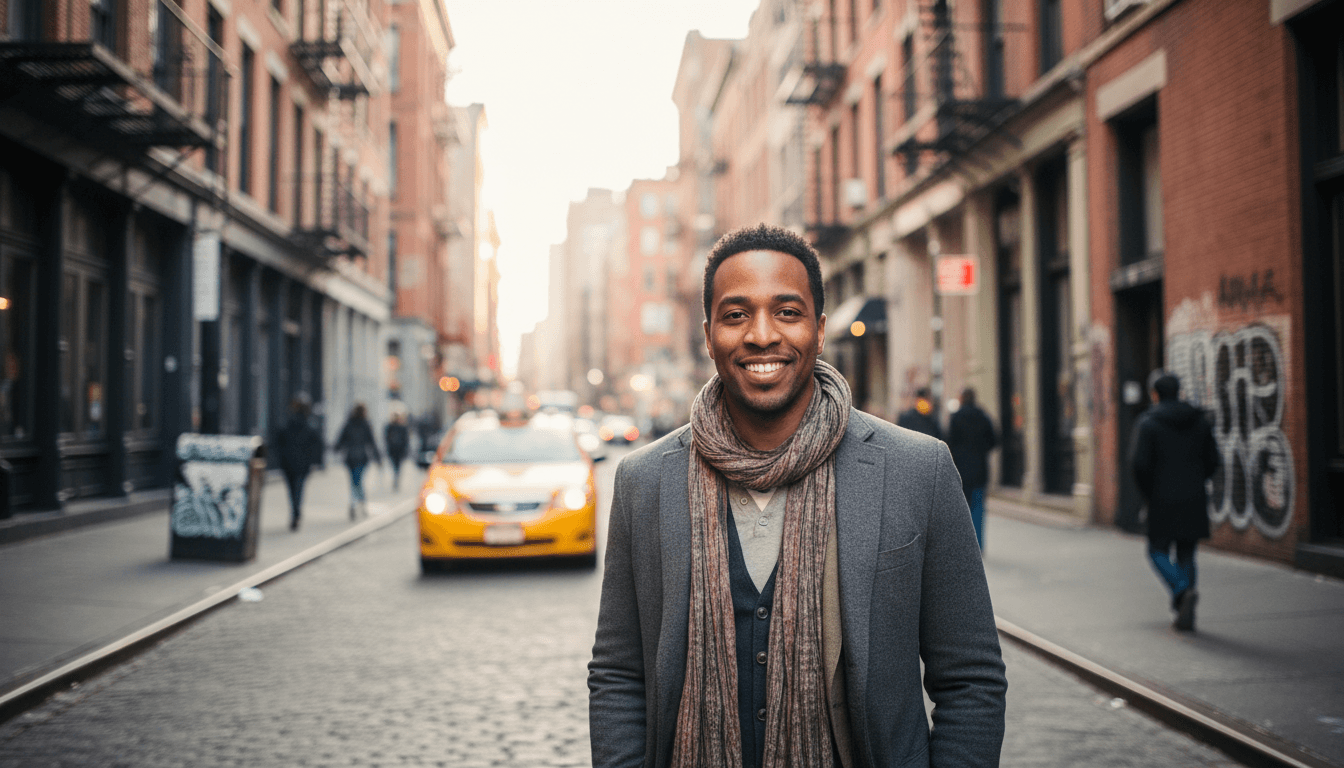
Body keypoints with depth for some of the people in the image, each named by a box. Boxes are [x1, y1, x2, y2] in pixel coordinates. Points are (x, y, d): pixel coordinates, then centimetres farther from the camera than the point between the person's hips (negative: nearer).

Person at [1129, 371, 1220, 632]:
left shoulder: (1147, 422, -8)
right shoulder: (1199, 421, 7)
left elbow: (1139, 463, -14)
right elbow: (1212, 461, 8)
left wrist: (1148, 493, 1)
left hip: (1163, 501, -4)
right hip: (1195, 501, 4)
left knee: (1158, 551, 9)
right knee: (1186, 554, 12)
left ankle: (1183, 590, -17)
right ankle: (1186, 615, 10)